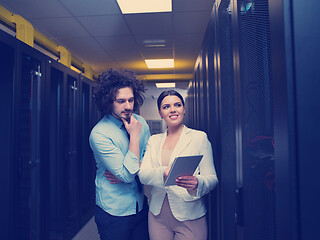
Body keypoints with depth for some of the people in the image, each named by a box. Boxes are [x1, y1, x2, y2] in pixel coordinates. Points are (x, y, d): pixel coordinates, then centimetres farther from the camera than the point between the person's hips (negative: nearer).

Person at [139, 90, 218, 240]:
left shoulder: (199, 137, -3)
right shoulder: (154, 140, 7)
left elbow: (212, 178, -5)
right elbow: (143, 175, -4)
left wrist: (196, 183, -28)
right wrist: (163, 173, -25)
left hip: (189, 218, -2)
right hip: (157, 216, 3)